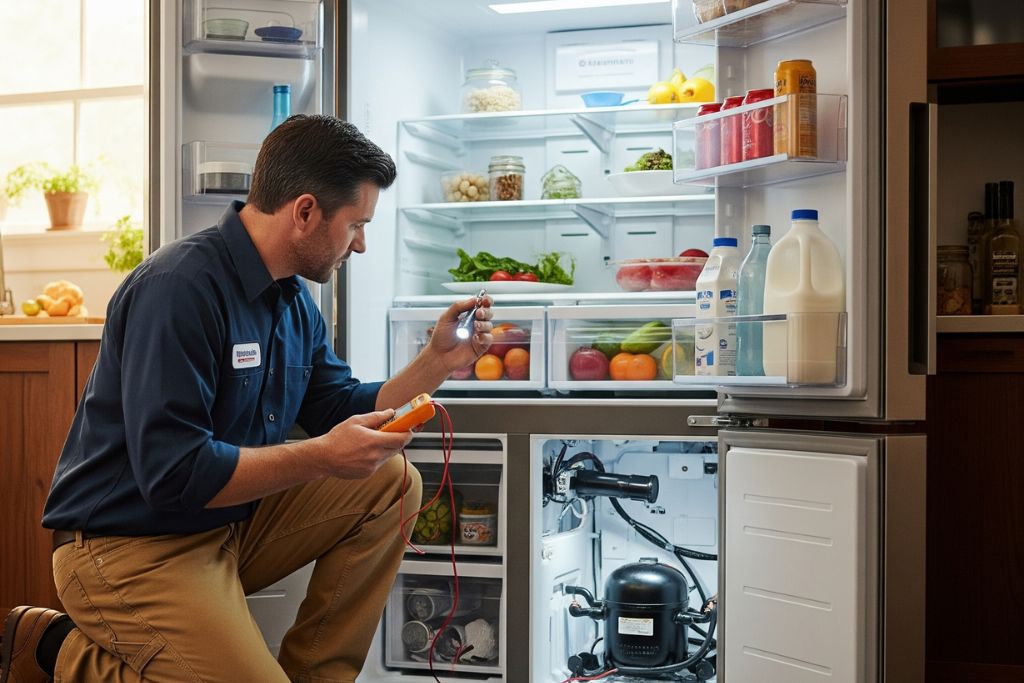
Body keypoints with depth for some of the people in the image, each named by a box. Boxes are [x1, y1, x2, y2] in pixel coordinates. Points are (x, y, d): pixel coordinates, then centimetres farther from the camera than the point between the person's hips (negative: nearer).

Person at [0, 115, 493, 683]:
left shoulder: (294, 301, 6)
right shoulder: (180, 287, -23)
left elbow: (344, 418, 11)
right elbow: (171, 472, -29)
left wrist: (438, 361, 0)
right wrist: (320, 458, -27)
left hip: (235, 523, 9)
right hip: (132, 545, -9)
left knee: (393, 484, -1)